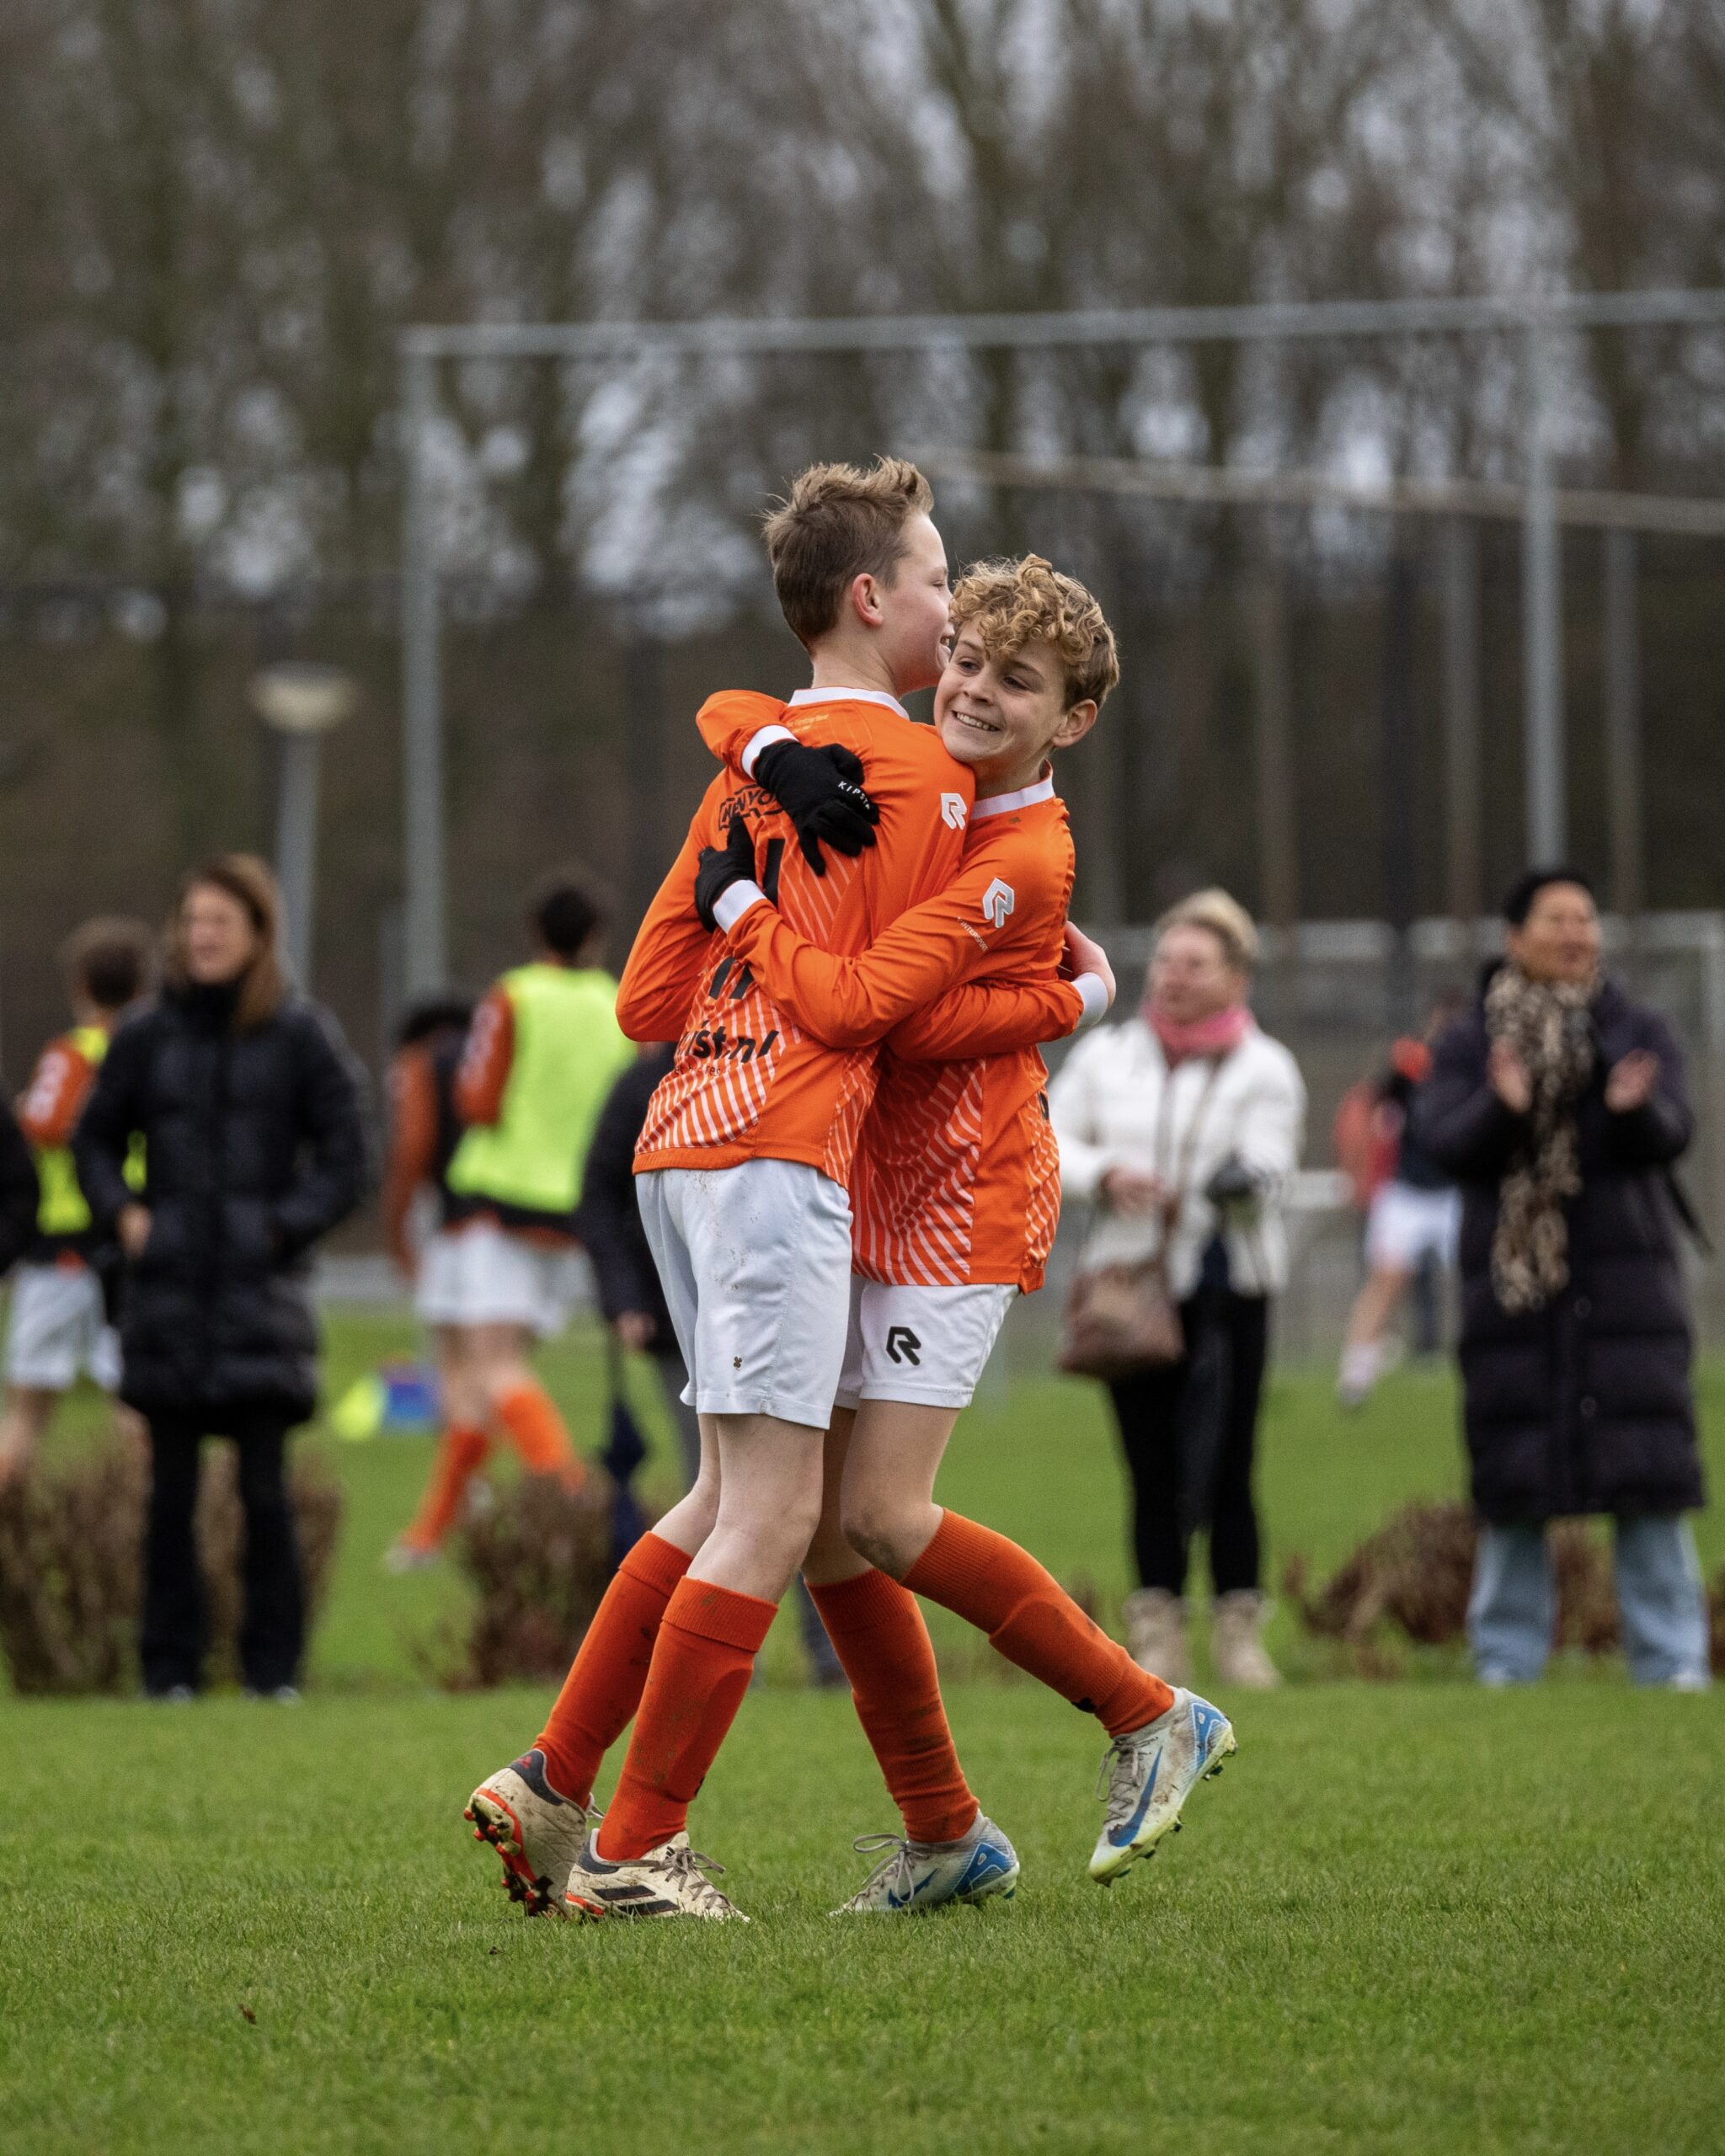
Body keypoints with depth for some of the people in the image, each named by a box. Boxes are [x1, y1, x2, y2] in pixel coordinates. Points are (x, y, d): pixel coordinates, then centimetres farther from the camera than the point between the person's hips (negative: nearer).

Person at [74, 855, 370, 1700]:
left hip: (259, 1288, -2)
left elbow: (346, 1162, 5)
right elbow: (95, 1139, 17)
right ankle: (170, 1667, 7)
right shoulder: (146, 1036, 7)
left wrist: (284, 1226, -8)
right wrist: (122, 1213, 0)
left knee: (264, 1489, -4)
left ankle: (273, 1665, 2)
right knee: (171, 1494, 2)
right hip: (166, 1291, 2)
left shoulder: (301, 1036, 2)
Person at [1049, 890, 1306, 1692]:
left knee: (1224, 1469, -5)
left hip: (1227, 1297, -2)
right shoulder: (1106, 1056, 12)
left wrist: (1246, 1182, -31)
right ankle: (1158, 1632, 6)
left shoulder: (1264, 1070, 3)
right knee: (1152, 1469, 1)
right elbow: (1049, 1142, 8)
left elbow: (1269, 1169, -9)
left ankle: (1239, 1627, 4)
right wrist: (1104, 1173, -11)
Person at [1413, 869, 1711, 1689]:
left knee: (1648, 1473, -5)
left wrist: (1636, 1106, -30)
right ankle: (1506, 1660, 10)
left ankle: (1670, 1659, -2)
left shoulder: (1638, 1032, 7)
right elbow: (1445, 1142, -8)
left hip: (1625, 1282, 0)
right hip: (1511, 1284, 0)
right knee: (1511, 1483, 1)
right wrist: (1502, 1108, -28)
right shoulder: (1470, 1044, 7)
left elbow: (1672, 1136, -7)